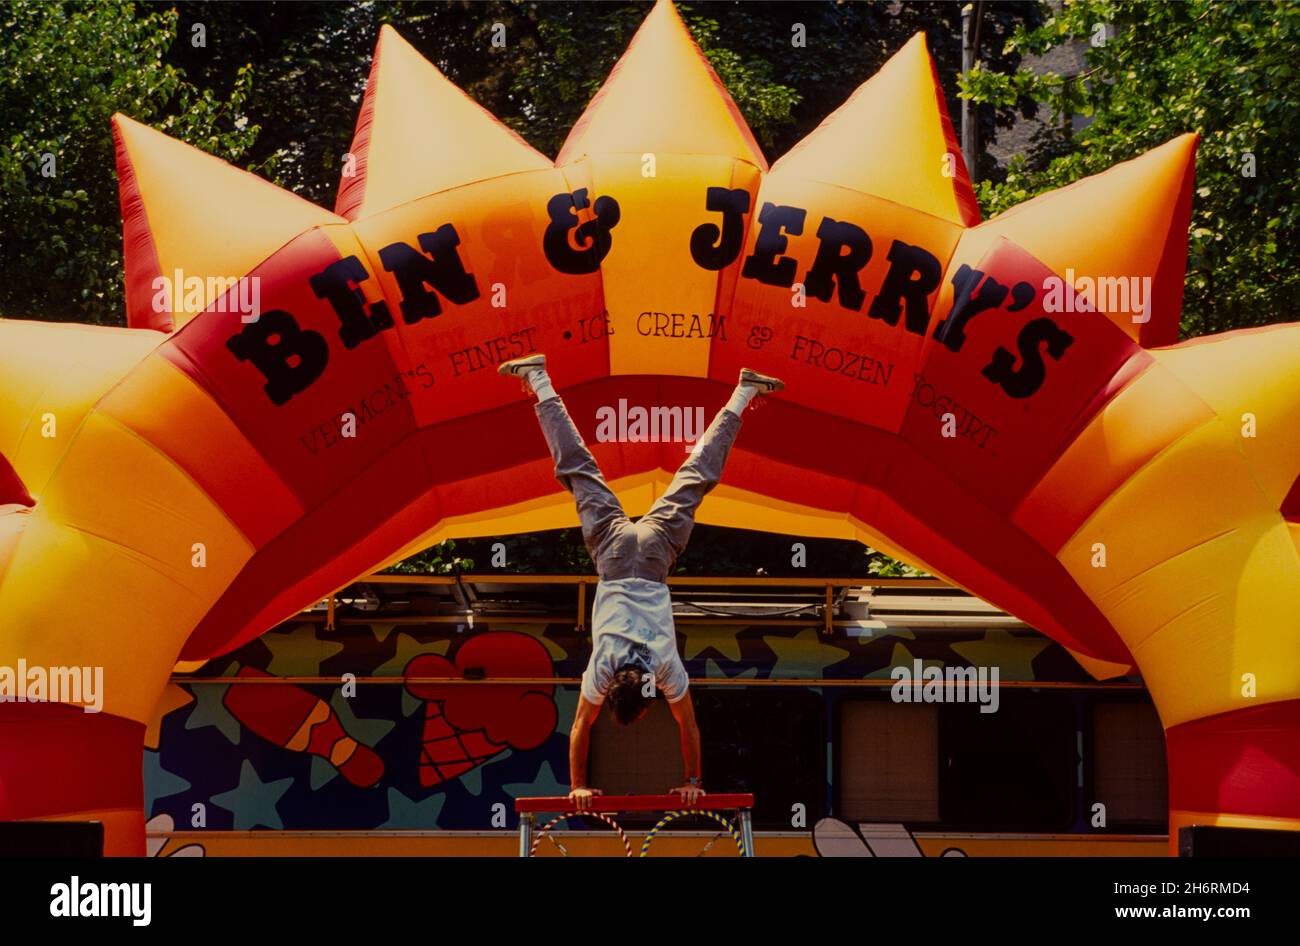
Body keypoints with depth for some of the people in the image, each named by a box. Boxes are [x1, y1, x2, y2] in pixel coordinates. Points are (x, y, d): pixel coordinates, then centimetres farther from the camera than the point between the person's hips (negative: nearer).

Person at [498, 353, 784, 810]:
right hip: (613, 555, 0)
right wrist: (577, 784, -5)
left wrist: (693, 781, -2)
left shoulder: (669, 669, -22)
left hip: (655, 549, 0)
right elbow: (580, 729, -11)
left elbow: (689, 727, -10)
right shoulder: (600, 669, -22)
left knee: (695, 478, 10)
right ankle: (539, 381, 16)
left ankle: (743, 393, 16)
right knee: (580, 472, 10)